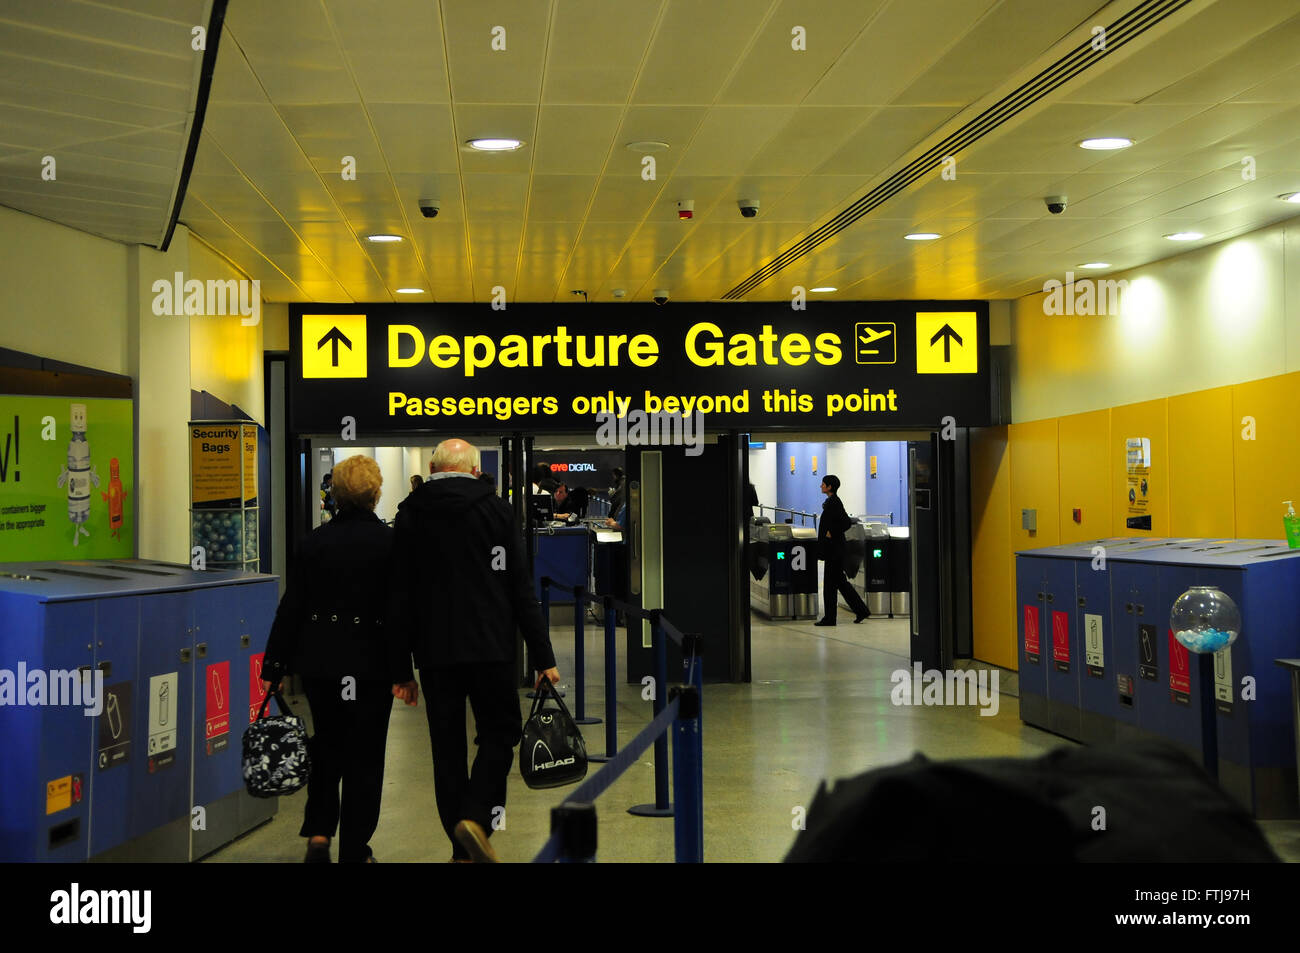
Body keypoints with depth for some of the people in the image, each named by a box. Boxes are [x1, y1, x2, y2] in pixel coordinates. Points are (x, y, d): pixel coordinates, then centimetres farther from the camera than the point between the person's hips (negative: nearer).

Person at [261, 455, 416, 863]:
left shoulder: (313, 541, -1)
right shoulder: (388, 541, -10)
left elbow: (291, 606, 1)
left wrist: (274, 665, 7)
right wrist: (403, 670, -4)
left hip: (318, 661, 3)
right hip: (370, 662, -3)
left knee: (327, 748, 21)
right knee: (364, 757, 8)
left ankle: (318, 834, 11)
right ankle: (353, 849, 13)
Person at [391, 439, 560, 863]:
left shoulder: (409, 516, 4)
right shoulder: (495, 510, -1)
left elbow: (400, 597, 4)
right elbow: (521, 591, -3)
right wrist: (543, 657, -1)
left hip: (434, 652, 2)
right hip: (490, 648, -2)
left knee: (447, 747, 9)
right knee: (499, 733, 11)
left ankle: (463, 850, 13)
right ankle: (476, 816, -10)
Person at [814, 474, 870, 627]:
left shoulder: (834, 502, -16)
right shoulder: (831, 501, 13)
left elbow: (847, 522, -22)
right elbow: (845, 522, 21)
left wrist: (831, 533, -16)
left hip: (834, 549, -10)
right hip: (834, 549, 10)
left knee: (830, 582, -3)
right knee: (840, 581, 13)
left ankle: (829, 618, 3)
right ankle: (861, 610, 16)